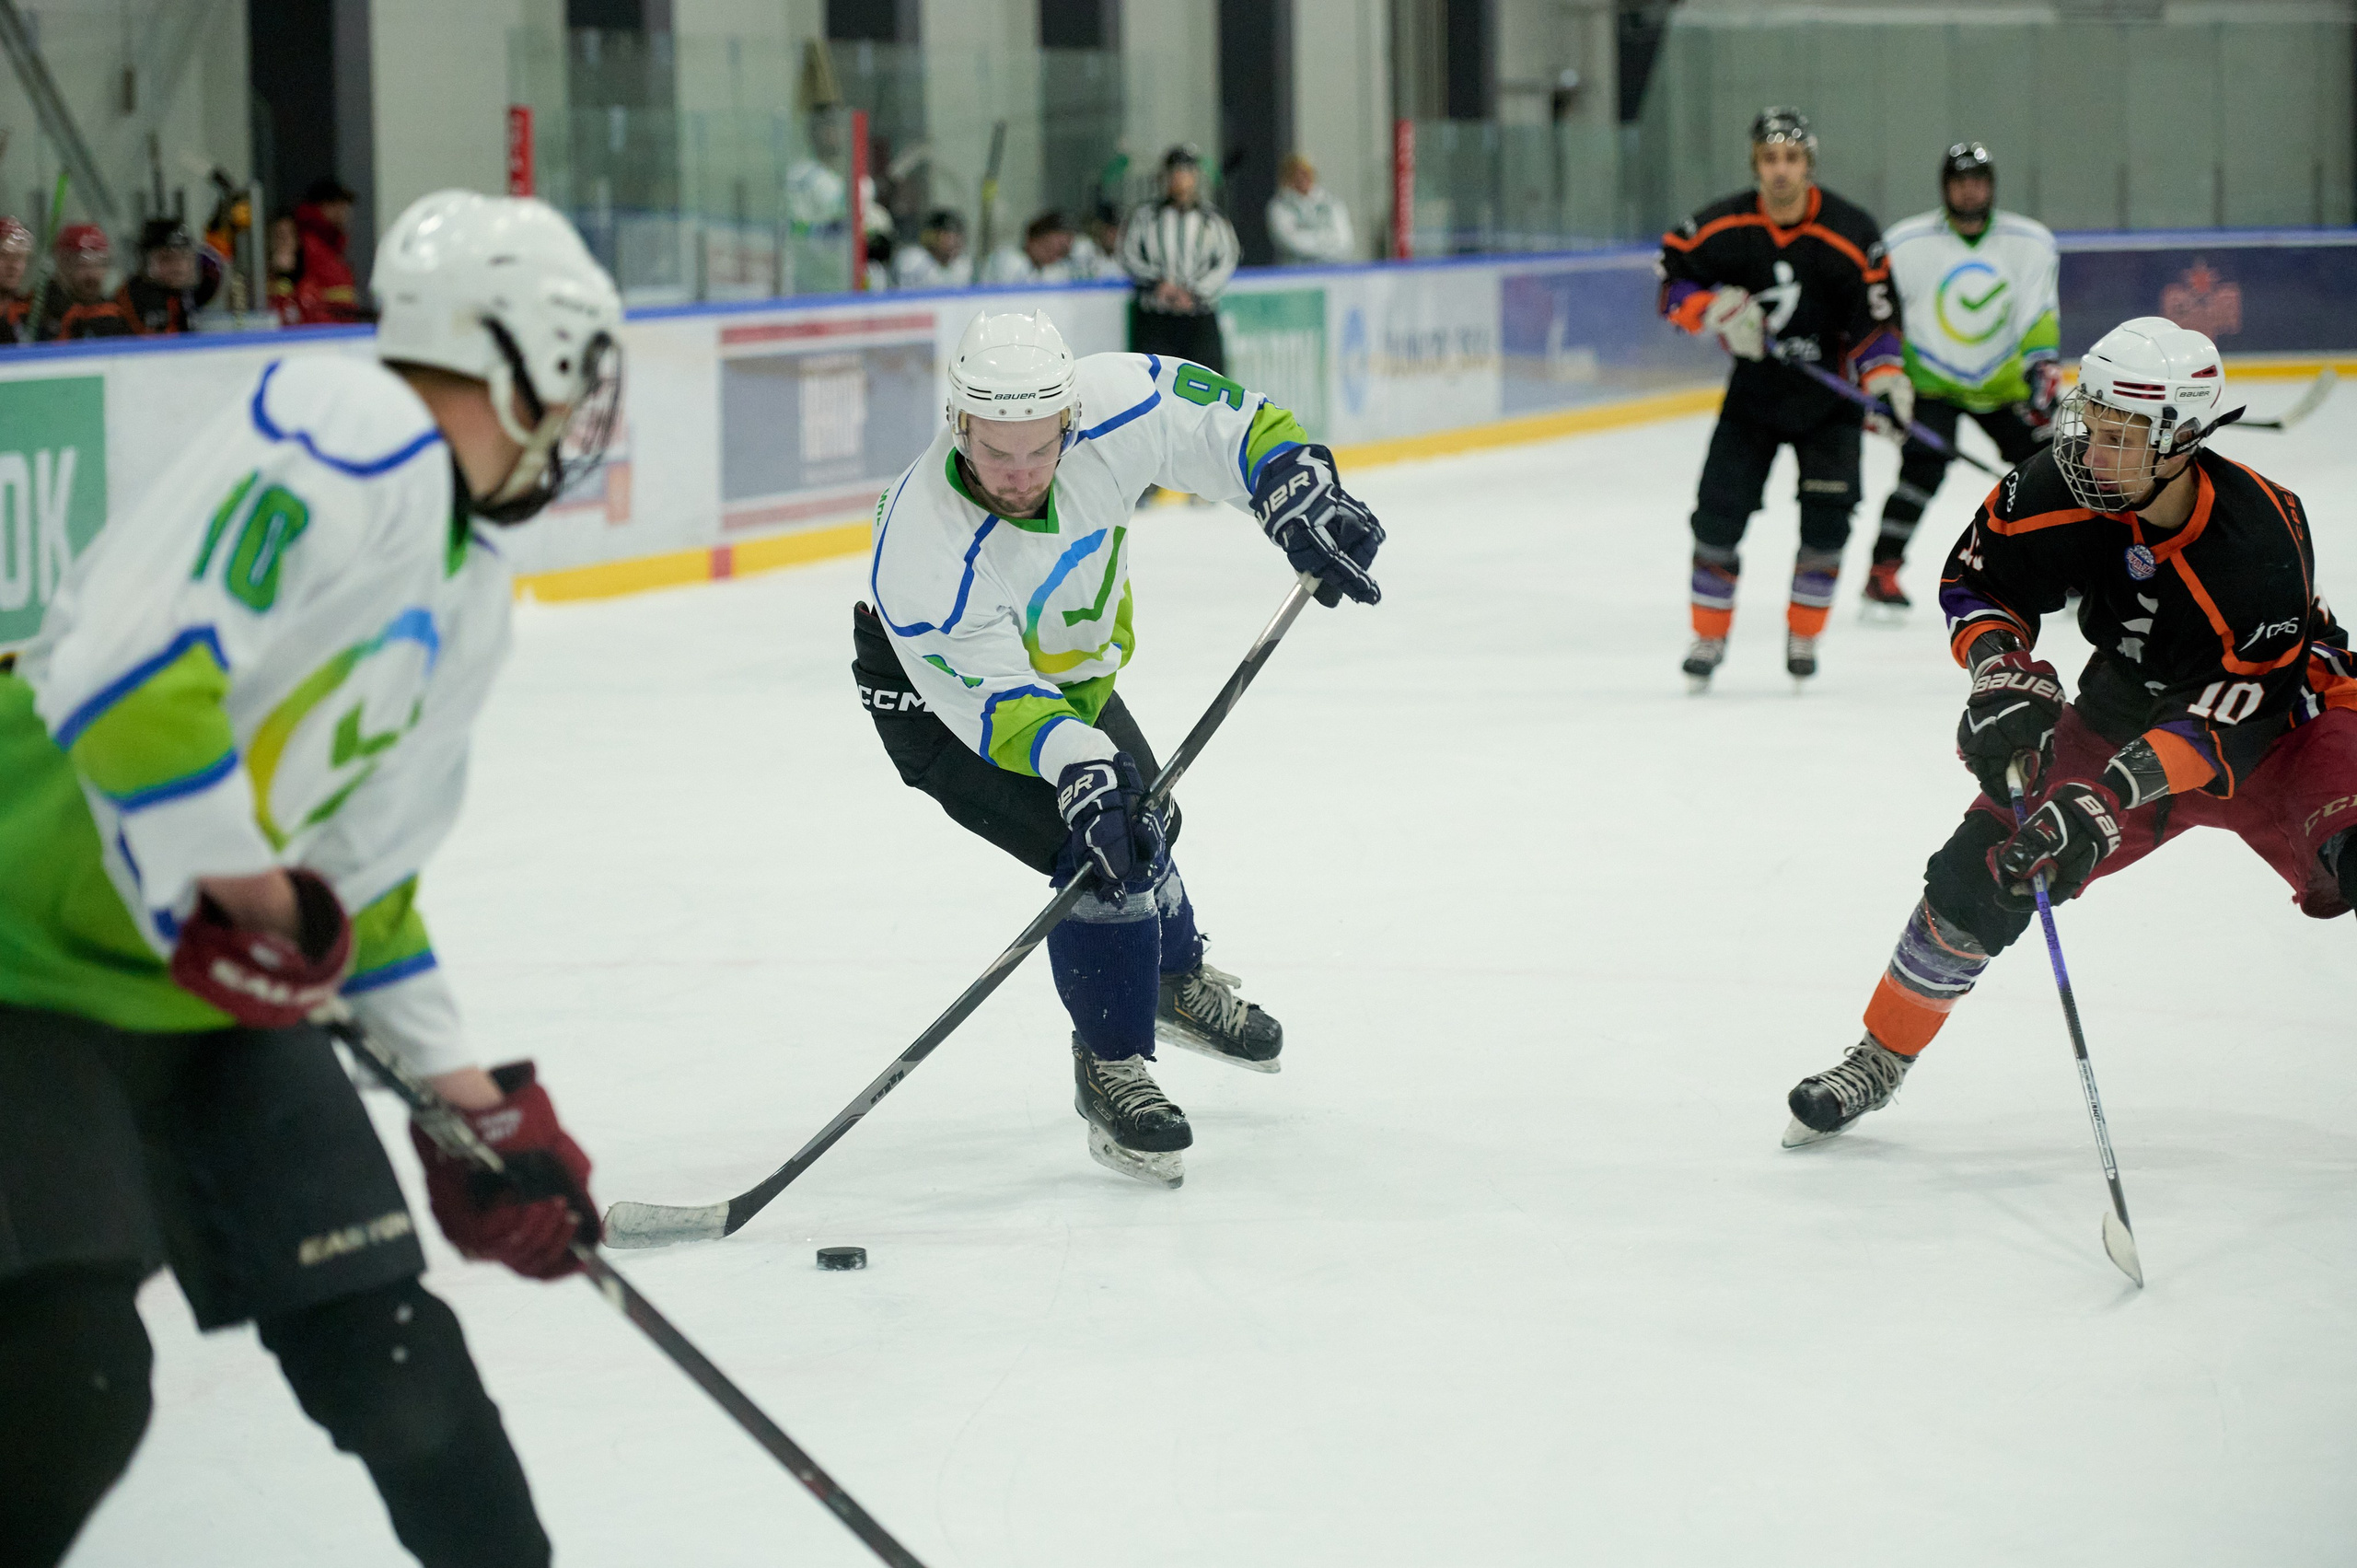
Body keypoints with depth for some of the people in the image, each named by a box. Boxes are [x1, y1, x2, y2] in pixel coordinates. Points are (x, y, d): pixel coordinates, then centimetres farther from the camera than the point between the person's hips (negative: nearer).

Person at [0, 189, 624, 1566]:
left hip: (225, 991, 9)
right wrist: (250, 903, -21)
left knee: (383, 1341, 5)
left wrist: (474, 1092, 17)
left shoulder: (473, 599, 11)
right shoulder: (346, 433, -20)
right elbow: (123, 674, -30)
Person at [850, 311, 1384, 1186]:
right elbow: (991, 698, -37)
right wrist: (1076, 764, -50)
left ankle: (1177, 983, 55)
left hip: (1065, 663, 7)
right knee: (1103, 857, -21)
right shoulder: (926, 557, -42)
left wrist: (1295, 492, -29)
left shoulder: (1109, 408, -32)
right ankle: (1109, 1070, -2)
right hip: (936, 698, -6)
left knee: (1142, 824, 25)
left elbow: (1219, 419, -17)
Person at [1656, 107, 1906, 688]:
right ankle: (1708, 636, 11)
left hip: (1828, 395, -1)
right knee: (1719, 510, -4)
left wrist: (1885, 377, -27)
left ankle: (1803, 635, 13)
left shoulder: (1851, 233, -17)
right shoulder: (1723, 226, -13)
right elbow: (1673, 277, -2)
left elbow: (1873, 318, -13)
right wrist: (1715, 310, -20)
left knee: (1827, 519, -7)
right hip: (1754, 386, 1)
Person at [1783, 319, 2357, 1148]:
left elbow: (2235, 716, -34)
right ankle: (1878, 1060, 14)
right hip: (2126, 717, 4)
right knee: (1978, 874, -7)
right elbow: (1976, 579, -4)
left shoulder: (2260, 540, -35)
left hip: (2278, 727, -4)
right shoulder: (2064, 489, -22)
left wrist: (2109, 799, -42)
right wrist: (2004, 679, -22)